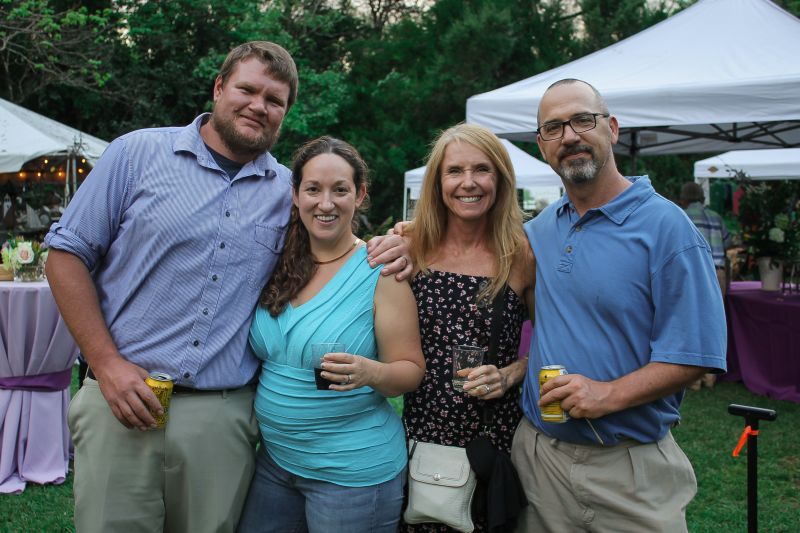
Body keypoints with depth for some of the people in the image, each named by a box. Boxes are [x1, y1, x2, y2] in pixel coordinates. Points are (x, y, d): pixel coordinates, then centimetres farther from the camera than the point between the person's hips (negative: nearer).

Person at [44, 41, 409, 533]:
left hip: (225, 414, 2)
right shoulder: (140, 152, 0)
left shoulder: (289, 190, 7)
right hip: (124, 399, -1)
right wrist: (106, 363, -8)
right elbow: (68, 254, 0)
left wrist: (386, 252, -4)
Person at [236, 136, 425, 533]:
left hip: (352, 471, -5)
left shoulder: (380, 272, -13)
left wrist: (370, 373, -29)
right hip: (274, 458, 5)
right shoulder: (278, 264, 1)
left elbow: (411, 371, -10)